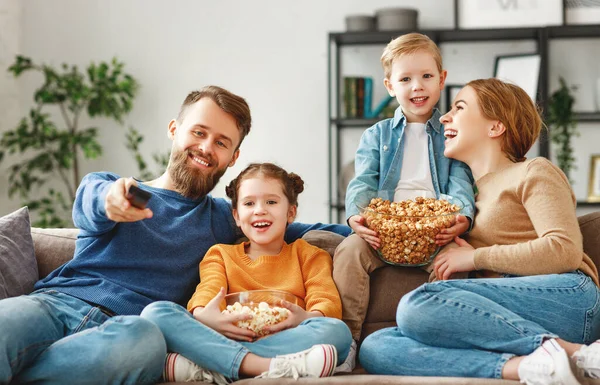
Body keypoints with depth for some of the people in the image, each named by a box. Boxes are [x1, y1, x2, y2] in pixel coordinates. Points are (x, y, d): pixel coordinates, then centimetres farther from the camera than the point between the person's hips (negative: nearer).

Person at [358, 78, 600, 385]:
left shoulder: (532, 172, 10)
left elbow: (565, 250, -5)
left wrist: (476, 257, -2)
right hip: (506, 321, 7)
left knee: (419, 303, -30)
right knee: (374, 348, -17)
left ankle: (572, 351, -27)